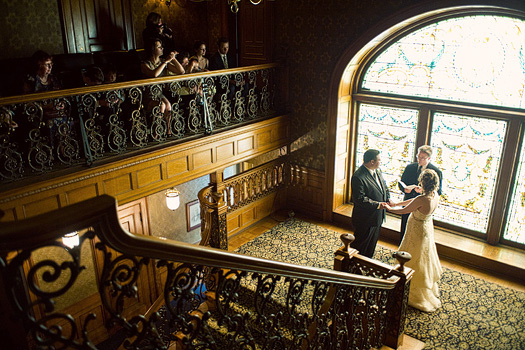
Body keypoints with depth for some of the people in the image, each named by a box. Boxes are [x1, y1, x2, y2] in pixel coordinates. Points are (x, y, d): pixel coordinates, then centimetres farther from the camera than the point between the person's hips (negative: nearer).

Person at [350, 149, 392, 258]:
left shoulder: (377, 171, 3)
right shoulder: (358, 177, -27)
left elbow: (384, 186, 17)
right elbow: (359, 199, -29)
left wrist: (388, 198, 0)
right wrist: (377, 205, -29)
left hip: (378, 217, 9)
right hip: (365, 220, -9)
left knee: (372, 243, 24)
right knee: (360, 245, 8)